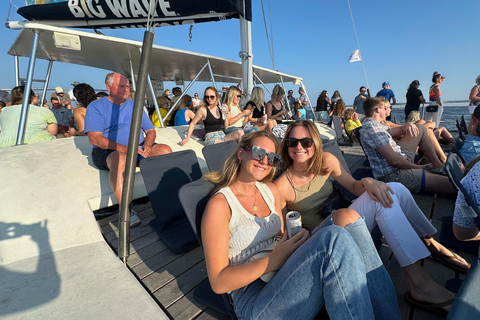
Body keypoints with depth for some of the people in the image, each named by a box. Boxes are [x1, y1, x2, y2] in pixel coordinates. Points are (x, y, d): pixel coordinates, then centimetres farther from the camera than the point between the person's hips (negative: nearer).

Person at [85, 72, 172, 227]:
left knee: (165, 149, -21)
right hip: (109, 151, -4)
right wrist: (123, 148, -25)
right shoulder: (96, 107, 4)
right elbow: (94, 138, -10)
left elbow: (150, 130, 14)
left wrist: (147, 146, -10)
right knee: (121, 158, -39)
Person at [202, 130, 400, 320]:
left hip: (285, 275, 7)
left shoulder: (271, 190, 8)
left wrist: (300, 239, -8)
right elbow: (218, 282, -12)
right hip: (253, 302, -6)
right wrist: (274, 260, -22)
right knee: (334, 237, -28)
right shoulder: (219, 204, -12)